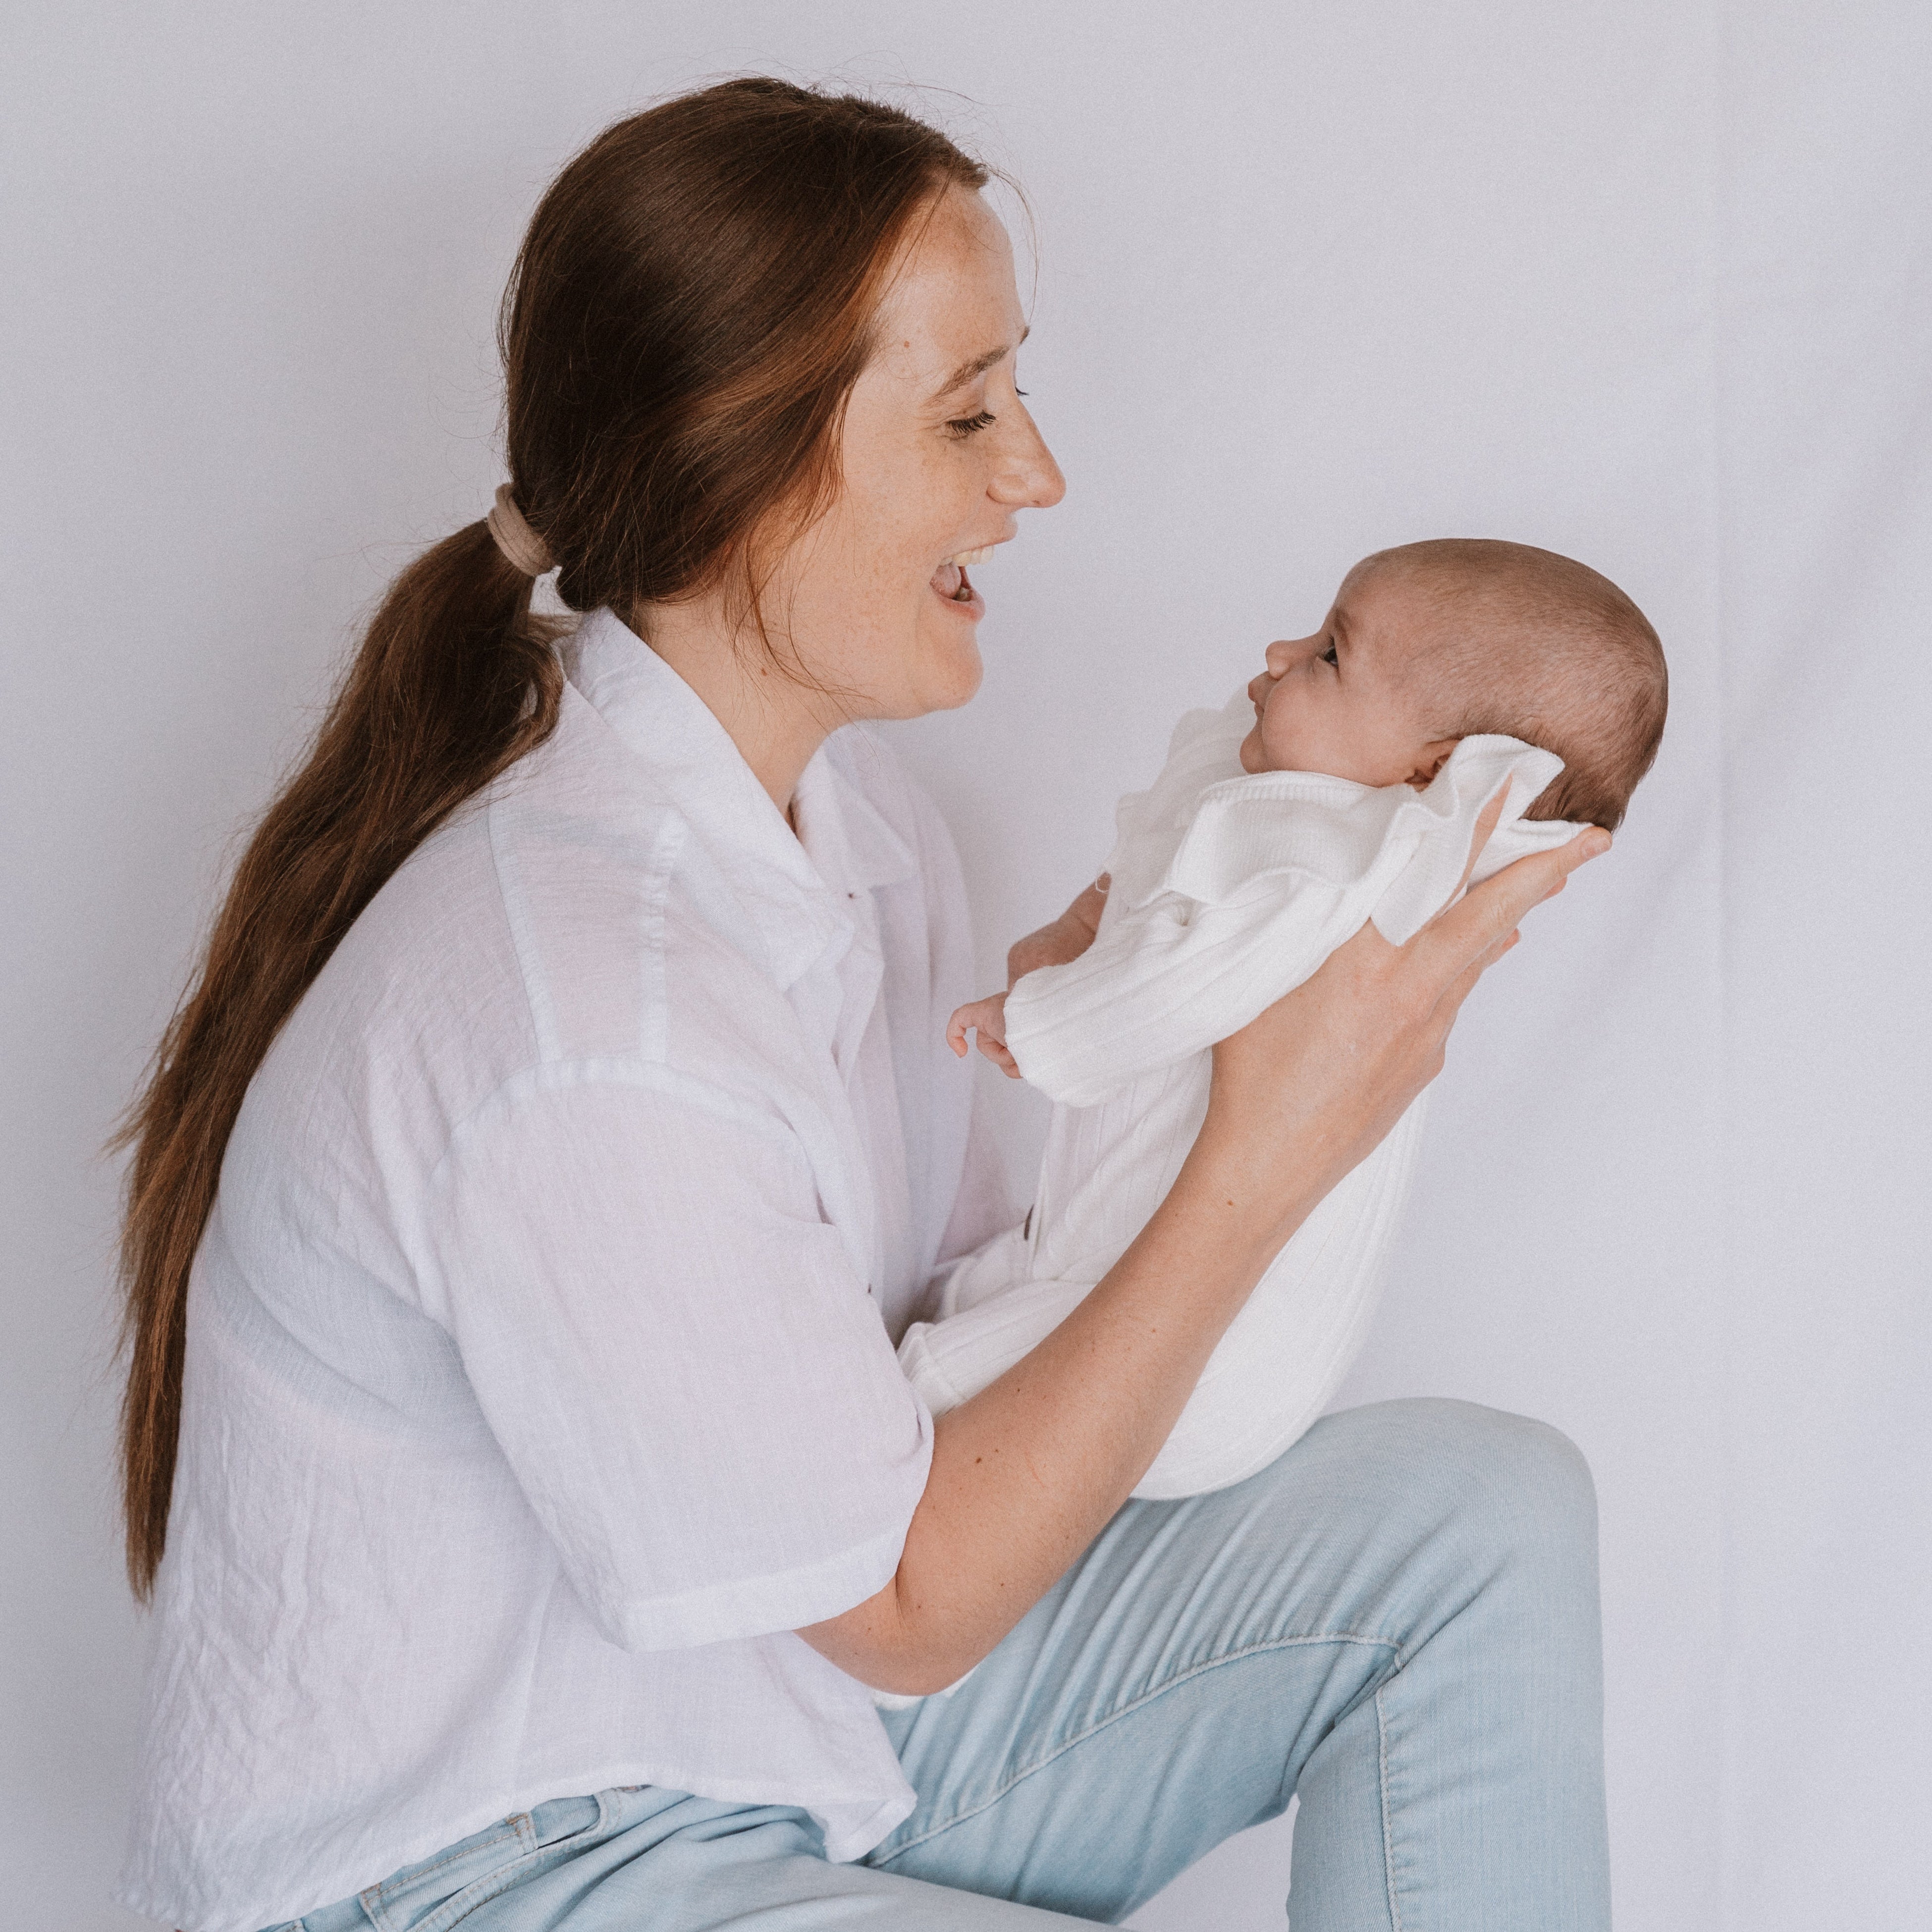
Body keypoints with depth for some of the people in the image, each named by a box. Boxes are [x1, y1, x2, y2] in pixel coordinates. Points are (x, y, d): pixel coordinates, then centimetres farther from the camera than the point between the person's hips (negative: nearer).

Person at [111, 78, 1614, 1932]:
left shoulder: (847, 807, 1)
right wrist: (1267, 1154, -18)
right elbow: (905, 1604, -19)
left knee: (1482, 1509, -5)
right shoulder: (587, 1035, -30)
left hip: (796, 1697, 9)